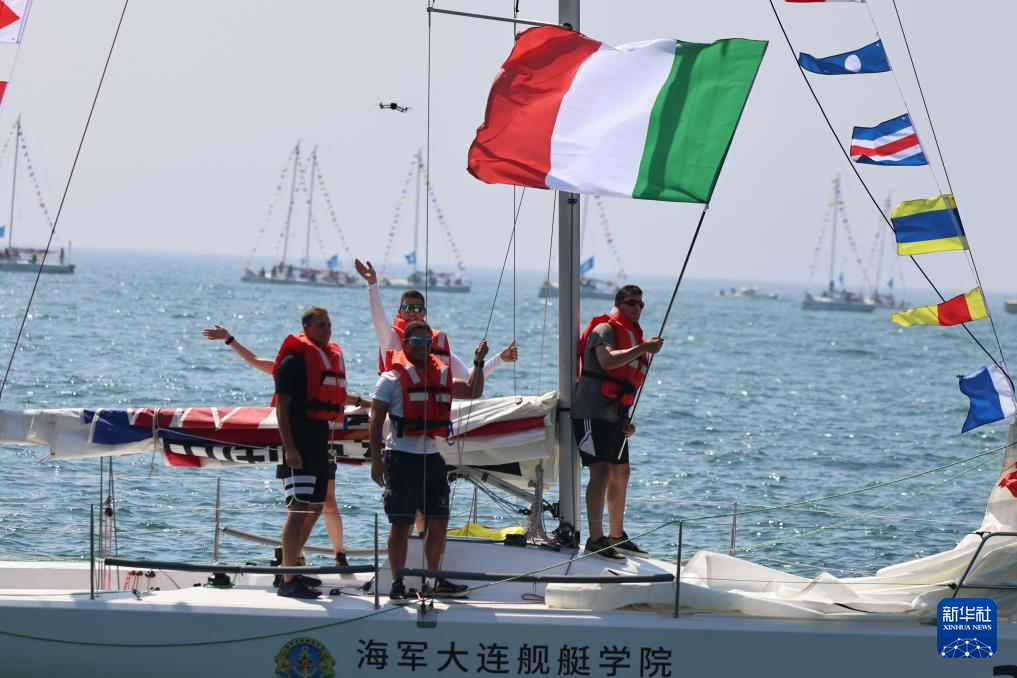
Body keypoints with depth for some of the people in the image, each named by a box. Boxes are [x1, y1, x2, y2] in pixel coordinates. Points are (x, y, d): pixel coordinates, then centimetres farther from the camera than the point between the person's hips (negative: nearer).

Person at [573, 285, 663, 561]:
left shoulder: (634, 336, 21)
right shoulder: (604, 329, -8)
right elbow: (607, 361, -28)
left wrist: (627, 419, 18)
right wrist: (642, 349, -29)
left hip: (615, 416, 10)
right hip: (592, 411, -10)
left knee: (620, 474, 16)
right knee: (601, 471, -18)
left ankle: (617, 537, 28)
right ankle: (596, 540, -23)